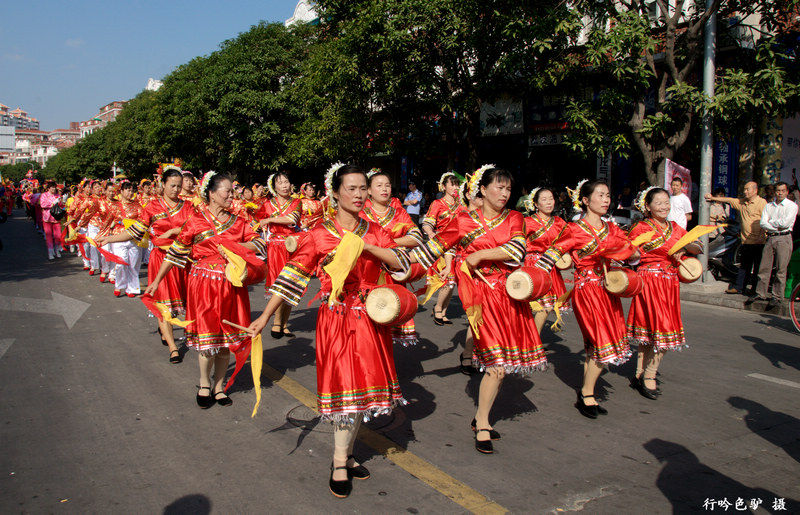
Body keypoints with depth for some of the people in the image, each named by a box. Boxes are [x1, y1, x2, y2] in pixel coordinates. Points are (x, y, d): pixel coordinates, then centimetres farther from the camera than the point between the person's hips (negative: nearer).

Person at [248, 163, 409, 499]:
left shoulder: (374, 232, 5)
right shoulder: (319, 235, -5)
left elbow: (402, 263, -6)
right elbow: (291, 276, -7)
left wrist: (366, 246, -18)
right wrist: (264, 317, -10)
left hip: (370, 319, 4)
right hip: (336, 319, -4)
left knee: (363, 386, 11)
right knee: (344, 386, -1)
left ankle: (344, 455, 28)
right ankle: (340, 462, 16)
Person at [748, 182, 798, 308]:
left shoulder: (792, 206, 0)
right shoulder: (768, 206, 13)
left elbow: (785, 223, -13)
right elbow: (763, 223, 2)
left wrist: (771, 222, -1)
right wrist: (777, 226, -11)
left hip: (783, 239, -4)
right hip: (770, 238, 4)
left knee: (781, 270, -3)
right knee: (764, 267, 5)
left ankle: (777, 296, 3)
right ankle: (760, 293, 13)